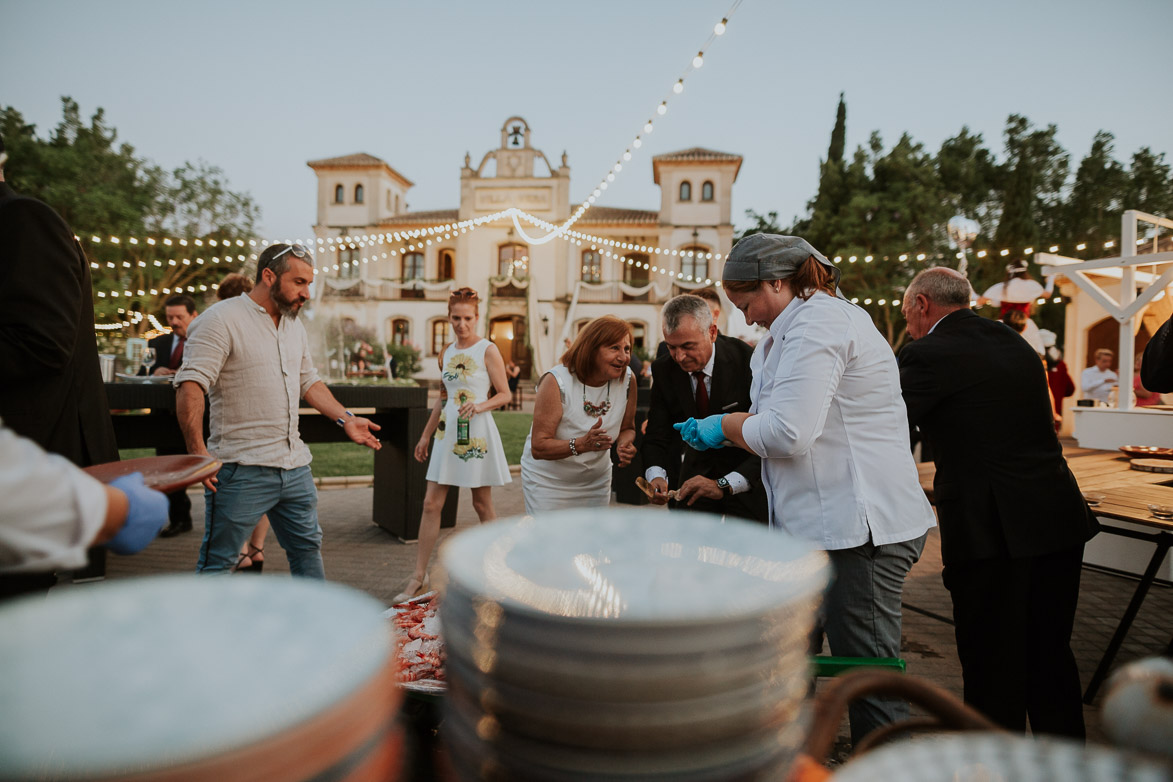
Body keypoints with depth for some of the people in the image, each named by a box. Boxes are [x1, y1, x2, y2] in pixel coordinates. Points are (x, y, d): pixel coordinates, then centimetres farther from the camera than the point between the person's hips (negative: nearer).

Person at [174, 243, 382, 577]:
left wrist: (346, 419, 12)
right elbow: (190, 386, -17)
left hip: (295, 465, 8)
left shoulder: (295, 326, 15)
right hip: (241, 471, -7)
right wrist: (197, 451, -25)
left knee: (307, 547, 18)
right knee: (217, 562, 2)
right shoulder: (221, 320, -10)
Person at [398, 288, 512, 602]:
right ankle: (419, 577, 9)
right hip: (448, 432, 5)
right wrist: (426, 435, 20)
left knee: (482, 504, 4)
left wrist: (480, 405, -22)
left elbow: (504, 394, -4)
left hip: (477, 433, -5)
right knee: (431, 503, 2)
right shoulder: (446, 353, 12)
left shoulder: (488, 350, -5)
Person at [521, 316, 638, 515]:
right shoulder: (556, 381, -23)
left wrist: (624, 445, -19)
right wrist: (581, 444, -41)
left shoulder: (628, 379, -10)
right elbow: (538, 447, -25)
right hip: (548, 482, -4)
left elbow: (627, 428, 4)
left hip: (597, 482, 4)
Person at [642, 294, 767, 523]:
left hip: (748, 480, -3)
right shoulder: (663, 370, -10)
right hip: (696, 476, 3)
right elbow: (656, 436, -9)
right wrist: (656, 475, -30)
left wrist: (725, 485, -38)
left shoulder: (747, 362, -24)